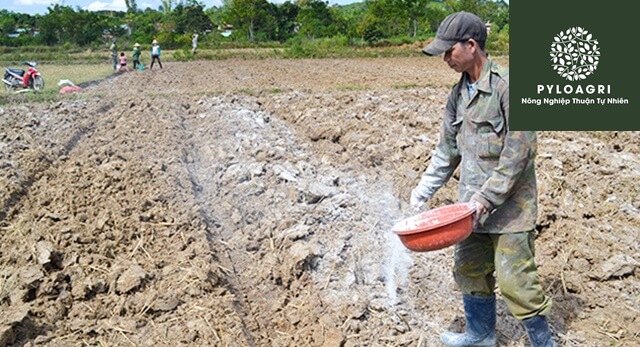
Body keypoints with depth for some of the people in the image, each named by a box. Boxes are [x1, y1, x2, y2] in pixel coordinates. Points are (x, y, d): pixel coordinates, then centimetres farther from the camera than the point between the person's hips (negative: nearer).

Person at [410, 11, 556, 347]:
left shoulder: (508, 86, -17)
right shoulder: (459, 92, 8)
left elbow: (519, 151, -20)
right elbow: (448, 147, 15)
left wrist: (488, 197, -20)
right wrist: (425, 188, 10)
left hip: (509, 204, -8)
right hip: (473, 204, 8)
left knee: (515, 281, -4)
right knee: (469, 270, 17)